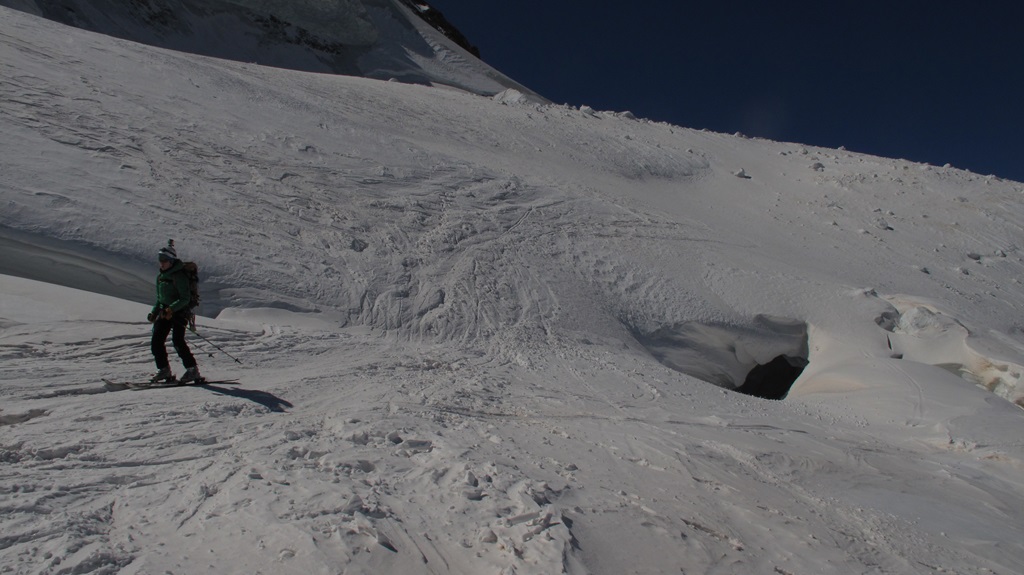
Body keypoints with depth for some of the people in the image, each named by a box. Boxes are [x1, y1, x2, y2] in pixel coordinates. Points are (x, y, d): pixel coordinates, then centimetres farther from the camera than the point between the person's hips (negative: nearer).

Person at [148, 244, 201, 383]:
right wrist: (154, 313, 16)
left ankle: (192, 370, -14)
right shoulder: (160, 277, 14)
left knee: (177, 340, -19)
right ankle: (164, 370, 15)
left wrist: (171, 308, -29)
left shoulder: (179, 276, -13)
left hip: (179, 312, -8)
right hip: (164, 313, 8)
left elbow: (185, 299, -19)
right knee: (156, 341, 3)